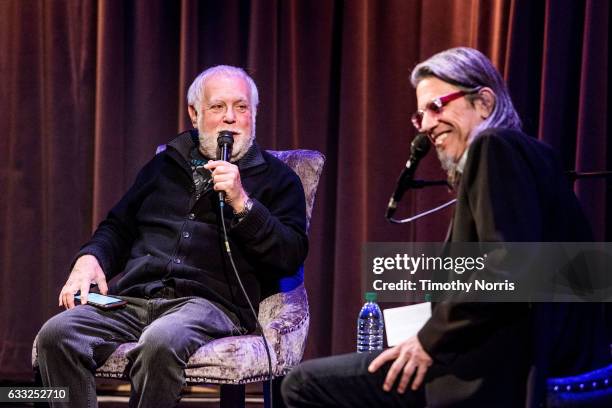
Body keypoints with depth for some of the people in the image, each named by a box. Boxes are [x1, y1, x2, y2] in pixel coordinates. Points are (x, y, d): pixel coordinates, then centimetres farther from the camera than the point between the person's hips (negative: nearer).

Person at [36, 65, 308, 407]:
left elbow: (292, 256, 2)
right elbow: (118, 227, 31)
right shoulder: (164, 165, 28)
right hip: (133, 298, 4)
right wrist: (90, 258, 9)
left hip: (209, 302, -4)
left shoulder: (276, 178, 15)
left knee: (161, 341, -40)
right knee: (57, 334, -25)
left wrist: (241, 203, -9)